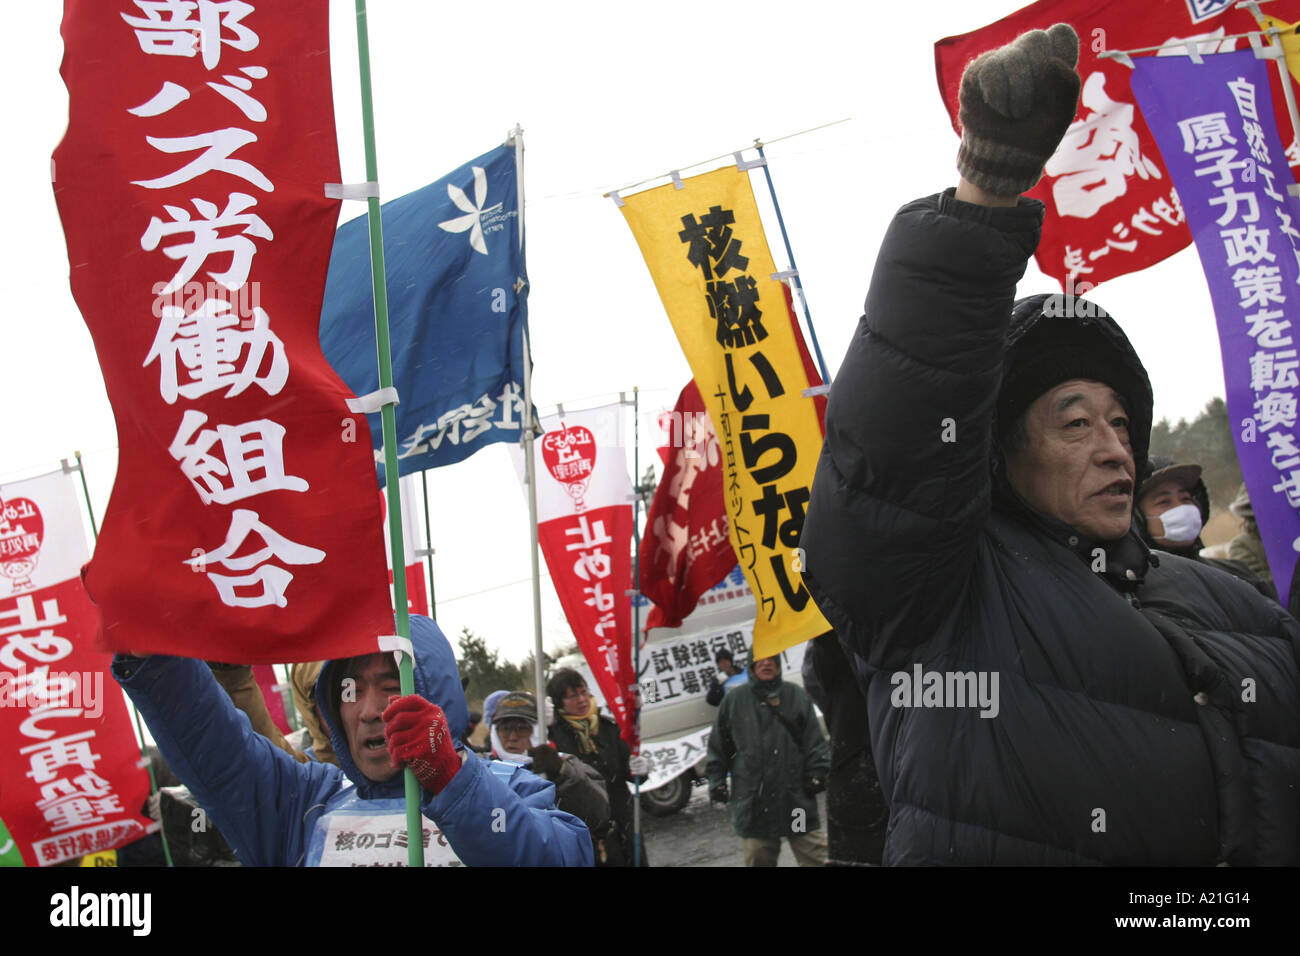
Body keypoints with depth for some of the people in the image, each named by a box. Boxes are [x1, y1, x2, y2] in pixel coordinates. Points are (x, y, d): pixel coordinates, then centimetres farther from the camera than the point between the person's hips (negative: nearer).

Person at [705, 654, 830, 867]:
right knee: (758, 857, 7)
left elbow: (815, 741, 5)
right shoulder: (734, 701, 7)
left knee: (817, 857, 1)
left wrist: (818, 773, -5)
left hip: (796, 797, 0)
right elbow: (718, 746, 11)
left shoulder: (797, 696, 6)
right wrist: (716, 783, 6)